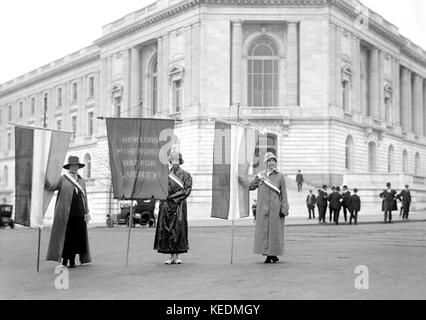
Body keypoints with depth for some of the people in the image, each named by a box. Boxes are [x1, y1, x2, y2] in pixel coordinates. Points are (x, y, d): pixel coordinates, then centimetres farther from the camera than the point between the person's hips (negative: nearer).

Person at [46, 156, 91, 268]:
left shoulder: (81, 181, 15)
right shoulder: (63, 179, 4)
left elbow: (84, 198, 15)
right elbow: (50, 186, -5)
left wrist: (86, 213, 8)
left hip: (79, 213, 3)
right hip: (66, 213, -3)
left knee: (77, 236, 2)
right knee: (65, 236, -2)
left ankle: (72, 260, 10)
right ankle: (64, 259, 7)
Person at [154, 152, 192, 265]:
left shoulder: (185, 175, 5)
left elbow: (187, 190, -4)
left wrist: (173, 197, -10)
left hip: (180, 205, -2)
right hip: (166, 205, 2)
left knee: (179, 229, -3)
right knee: (166, 230, 0)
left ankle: (177, 256, 5)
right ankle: (171, 255, 7)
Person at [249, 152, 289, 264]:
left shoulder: (280, 176, 3)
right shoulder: (261, 175, 11)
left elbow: (284, 194, 1)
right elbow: (250, 187, 16)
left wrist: (284, 209, -5)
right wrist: (258, 179, 0)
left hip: (275, 208, -3)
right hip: (262, 208, 3)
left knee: (274, 230, 0)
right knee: (263, 230, 1)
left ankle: (274, 254, 10)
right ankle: (268, 255, 9)